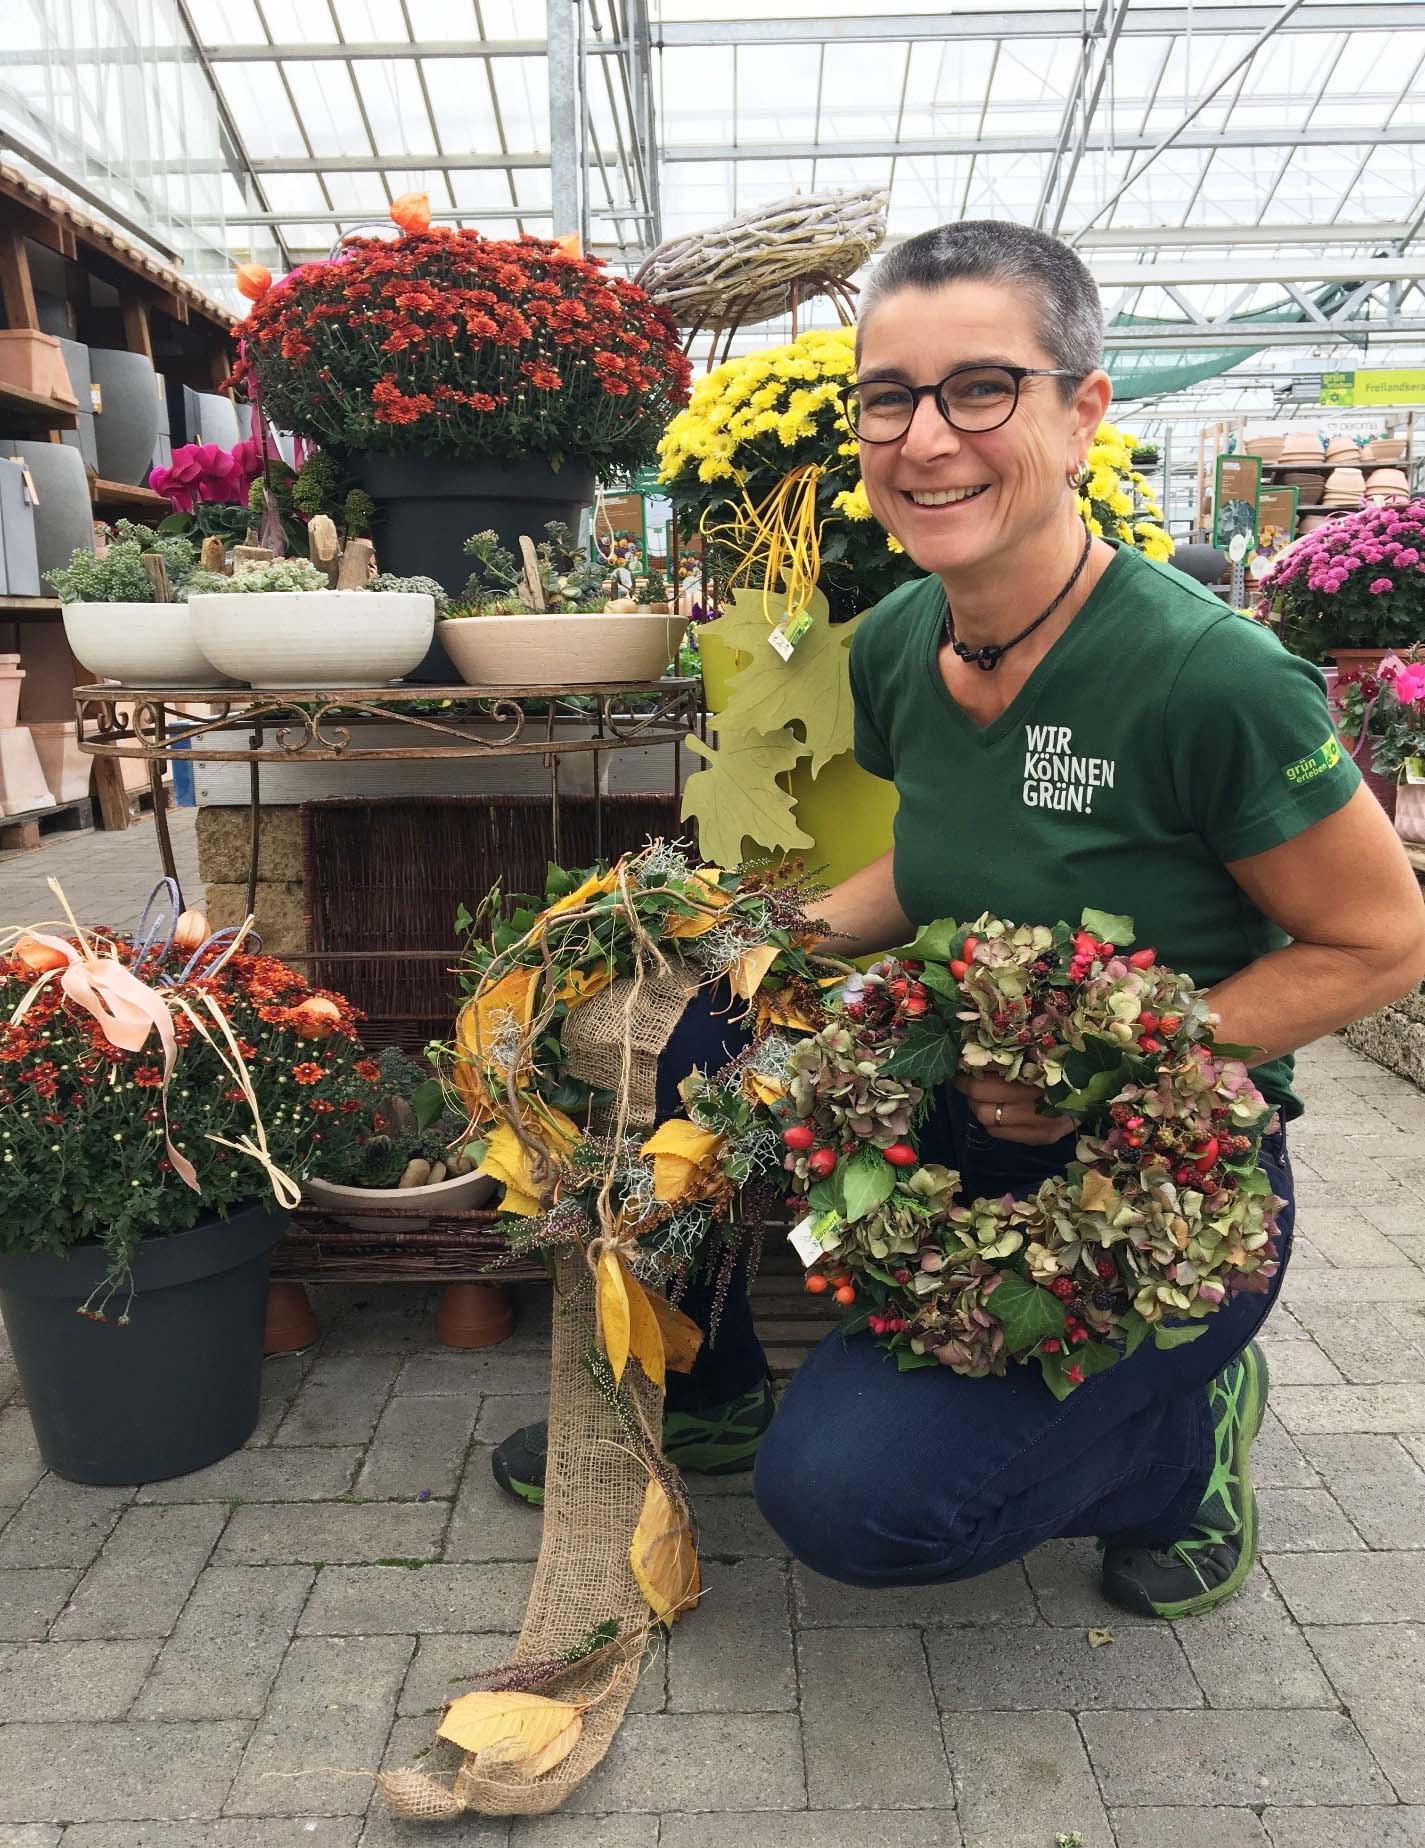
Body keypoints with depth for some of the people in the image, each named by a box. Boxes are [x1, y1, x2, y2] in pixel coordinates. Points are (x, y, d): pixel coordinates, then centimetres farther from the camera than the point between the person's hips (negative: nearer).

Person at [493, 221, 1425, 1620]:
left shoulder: (1208, 675, -24)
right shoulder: (897, 645, -4)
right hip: (960, 1126, 6)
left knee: (848, 1496, -19)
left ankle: (1183, 1429, 12)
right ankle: (705, 1394, 15)